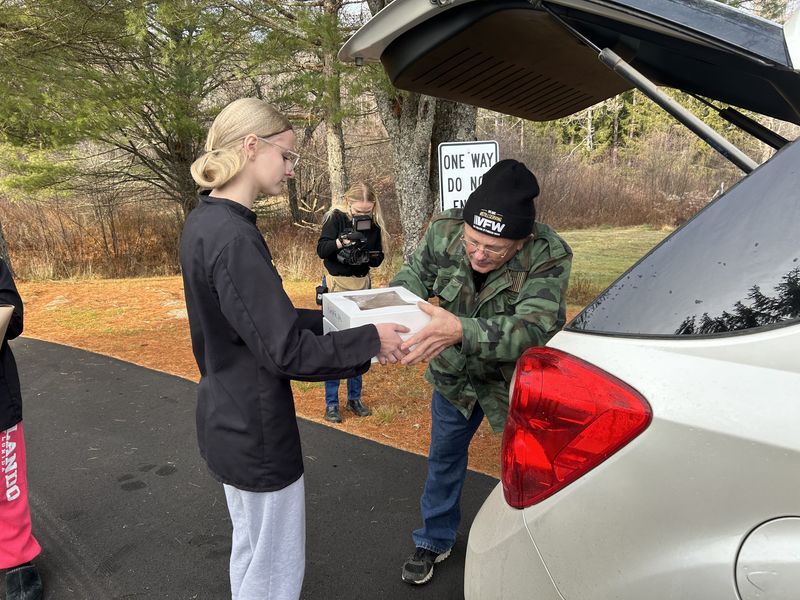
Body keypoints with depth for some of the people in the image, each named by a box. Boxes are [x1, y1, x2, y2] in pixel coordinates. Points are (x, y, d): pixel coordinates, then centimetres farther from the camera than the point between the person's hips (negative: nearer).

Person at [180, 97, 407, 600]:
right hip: (256, 431, -10)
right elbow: (286, 350, -26)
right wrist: (368, 341, -15)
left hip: (228, 421, 10)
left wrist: (333, 319, 6)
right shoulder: (233, 237, -27)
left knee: (250, 547, 27)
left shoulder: (204, 222, 3)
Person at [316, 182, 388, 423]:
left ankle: (354, 398, 20)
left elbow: (378, 257, 3)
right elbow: (321, 250, -16)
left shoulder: (373, 224, 0)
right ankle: (331, 403, 7)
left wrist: (365, 256, -19)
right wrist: (343, 240, -32)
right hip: (336, 285, -4)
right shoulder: (335, 218, -9)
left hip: (362, 285, 4)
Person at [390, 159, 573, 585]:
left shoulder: (550, 258, -33)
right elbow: (415, 274, -7)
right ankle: (434, 541, 46)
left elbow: (532, 327, -44)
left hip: (515, 382, -3)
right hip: (454, 374, 4)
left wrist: (461, 330, -60)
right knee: (443, 459, 21)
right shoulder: (444, 231, -23)